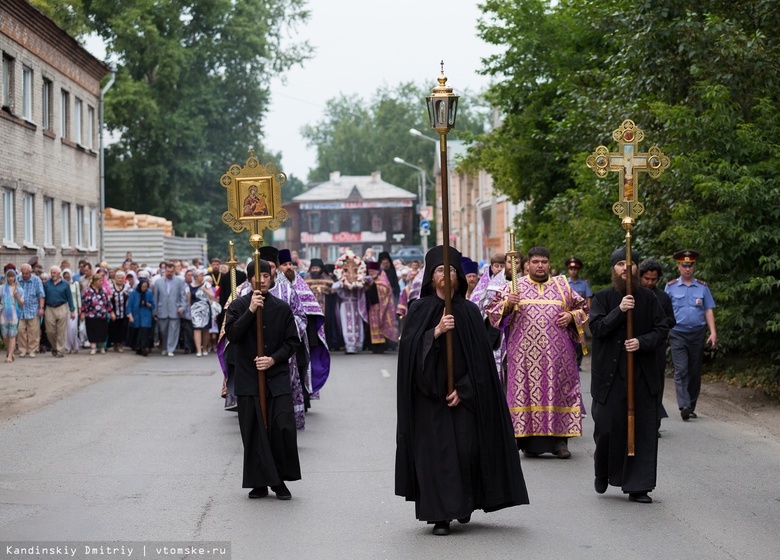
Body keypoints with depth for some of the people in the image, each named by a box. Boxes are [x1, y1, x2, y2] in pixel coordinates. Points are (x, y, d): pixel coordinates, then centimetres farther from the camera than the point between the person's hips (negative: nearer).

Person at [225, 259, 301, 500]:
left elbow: (292, 341, 7)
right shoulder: (238, 306, 4)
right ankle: (259, 483, 10)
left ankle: (279, 480, 5)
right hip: (248, 378, -1)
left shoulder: (282, 308, 7)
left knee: (283, 427, -9)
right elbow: (232, 335, -11)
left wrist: (274, 359, -8)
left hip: (277, 376, 1)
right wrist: (251, 311, -19)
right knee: (254, 431, 0)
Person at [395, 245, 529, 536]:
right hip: (429, 393, -1)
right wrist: (435, 332, -23)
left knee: (467, 449, -3)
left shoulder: (469, 311, 6)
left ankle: (464, 505, 18)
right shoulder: (420, 310, 3)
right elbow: (409, 348, -9)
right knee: (436, 450, -5)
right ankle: (440, 515, -3)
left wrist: (463, 389, -7)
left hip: (463, 394, 1)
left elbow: (479, 357, 2)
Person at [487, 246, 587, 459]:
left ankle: (560, 441, 2)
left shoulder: (563, 286, 14)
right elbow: (493, 312, 6)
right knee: (527, 392, -5)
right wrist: (507, 304, -13)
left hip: (557, 353, 1)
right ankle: (530, 442, 0)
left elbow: (582, 308, 20)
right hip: (524, 353, -1)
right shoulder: (514, 286, 11)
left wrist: (571, 316, -1)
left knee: (559, 391, -2)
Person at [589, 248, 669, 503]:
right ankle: (603, 472, 27)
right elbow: (596, 327, -8)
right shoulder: (603, 297, 3)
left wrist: (642, 342, -13)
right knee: (607, 427, -1)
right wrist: (619, 311, -19)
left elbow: (661, 329, 4)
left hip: (642, 374, 2)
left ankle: (637, 487, 5)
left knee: (642, 429, -1)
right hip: (610, 373, -1)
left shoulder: (649, 299, 8)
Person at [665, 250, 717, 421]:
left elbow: (708, 311, 8)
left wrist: (713, 332, -2)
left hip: (698, 334, 2)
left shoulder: (702, 287, 8)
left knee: (695, 372, 5)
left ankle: (691, 407, 14)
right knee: (681, 371, -14)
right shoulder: (671, 287, 5)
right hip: (678, 334, -2)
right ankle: (684, 405, -24)